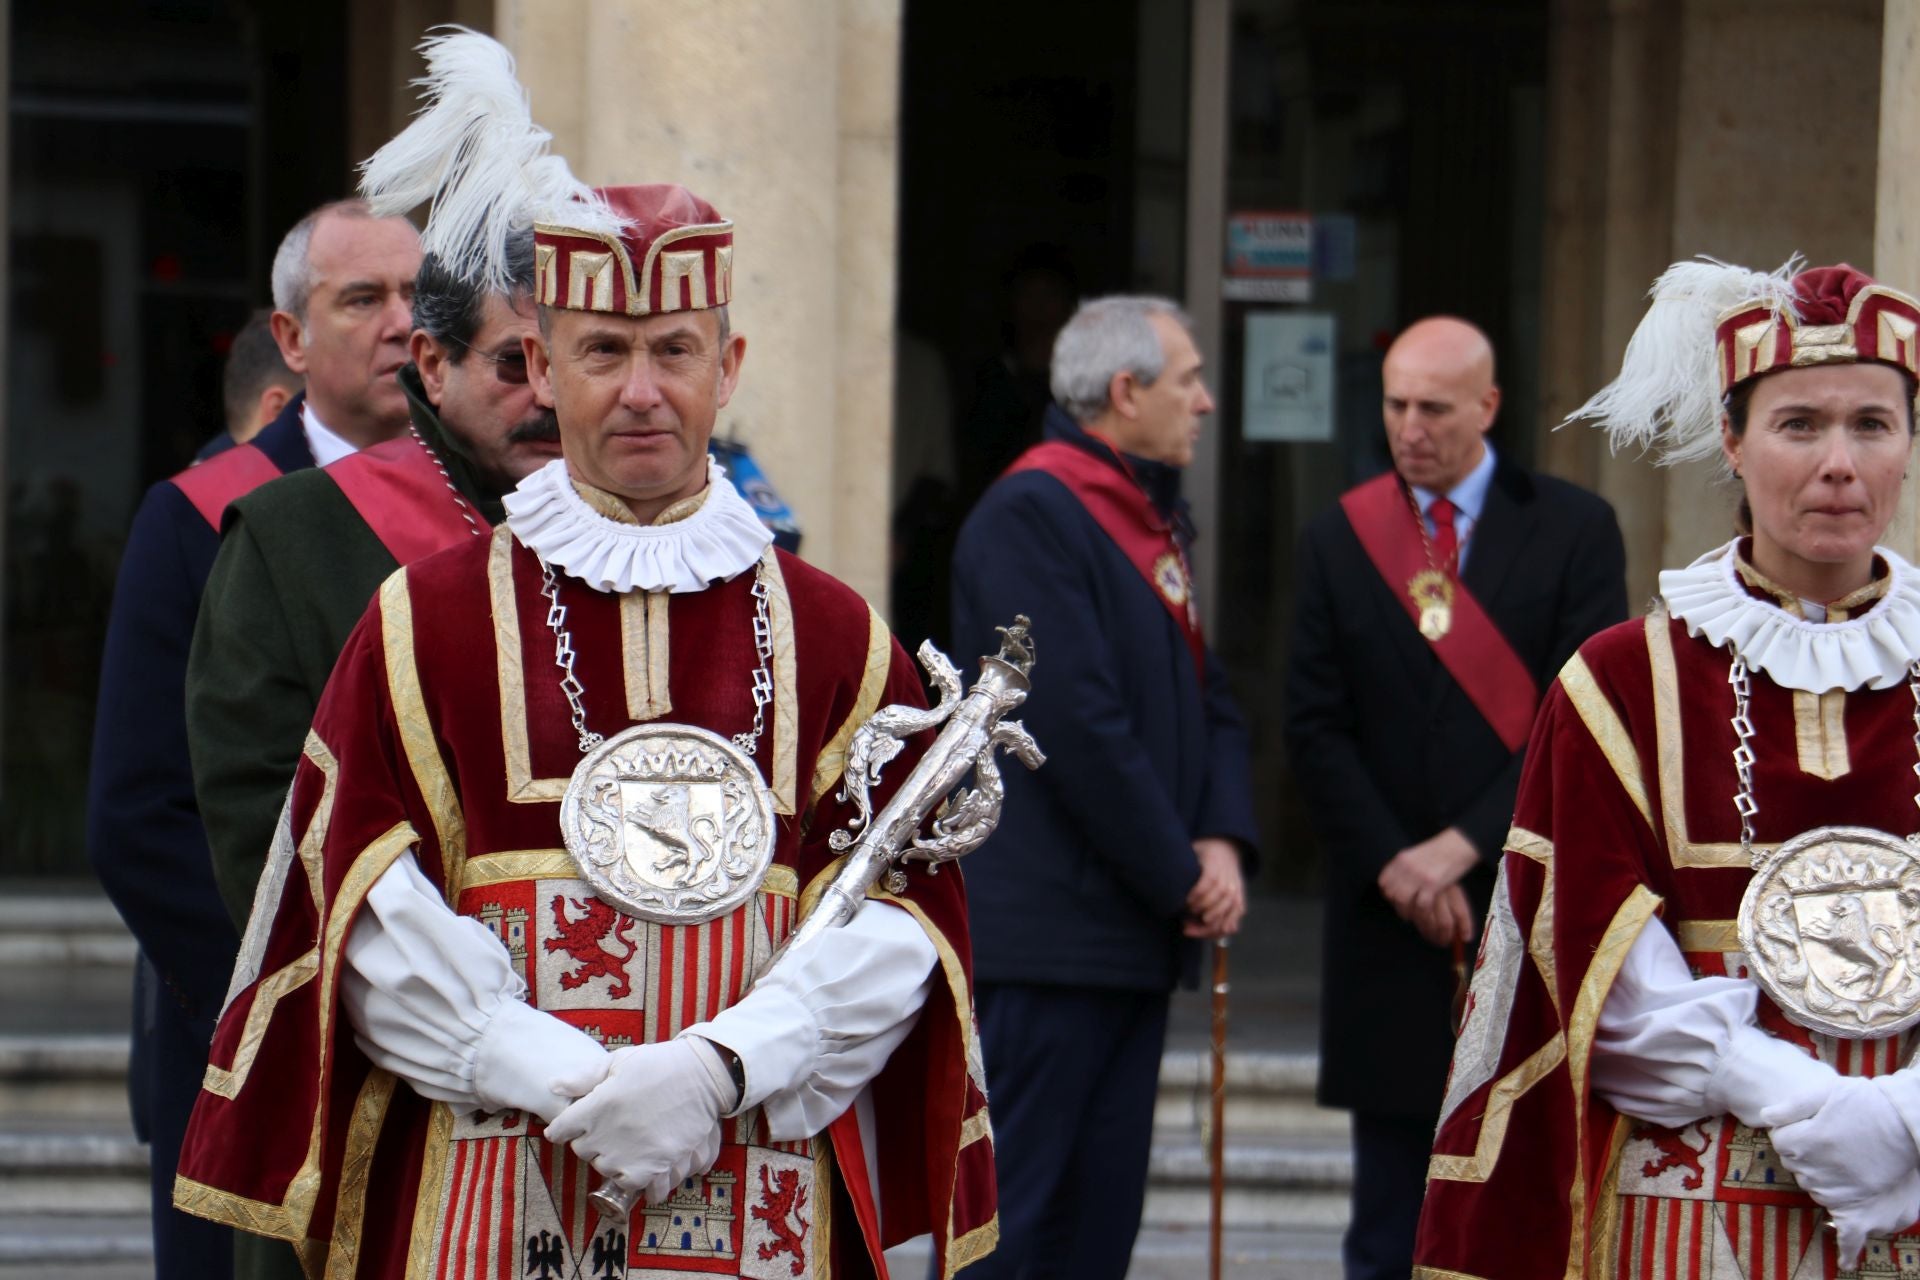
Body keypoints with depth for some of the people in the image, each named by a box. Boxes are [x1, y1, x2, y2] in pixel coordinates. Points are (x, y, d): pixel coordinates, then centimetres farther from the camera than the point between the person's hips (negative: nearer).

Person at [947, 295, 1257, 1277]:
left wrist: (1223, 842, 2)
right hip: (1051, 927, -9)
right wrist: (1180, 876, -13)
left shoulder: (1154, 516, 17)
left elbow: (1207, 697, 20)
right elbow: (1078, 722, -18)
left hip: (1139, 928, 9)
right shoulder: (1028, 516, -13)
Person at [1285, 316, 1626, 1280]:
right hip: (1392, 915, 2)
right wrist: (1392, 865, -8)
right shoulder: (1339, 539, 8)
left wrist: (1466, 844, -13)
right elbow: (1316, 728, 4)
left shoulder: (1574, 531, 2)